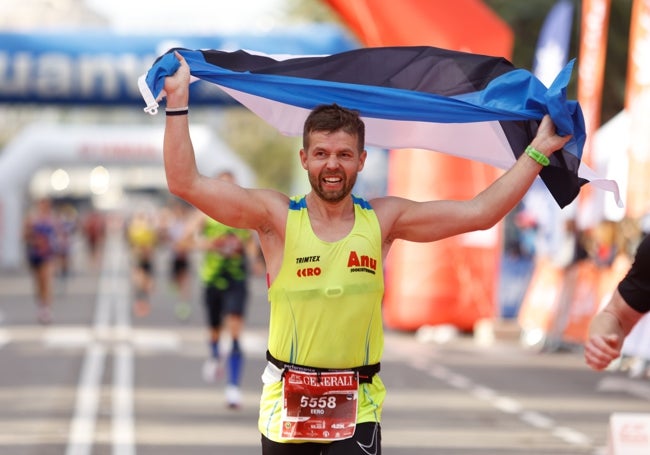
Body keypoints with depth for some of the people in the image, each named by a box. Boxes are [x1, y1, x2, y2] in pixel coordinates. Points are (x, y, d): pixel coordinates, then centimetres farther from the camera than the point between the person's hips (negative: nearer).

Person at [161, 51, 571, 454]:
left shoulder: (382, 220, 1)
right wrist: (178, 99, -16)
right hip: (287, 404, 0)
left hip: (356, 410, 0)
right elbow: (185, 183, -11)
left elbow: (479, 212, 1)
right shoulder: (277, 217, -4)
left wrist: (538, 151, -1)